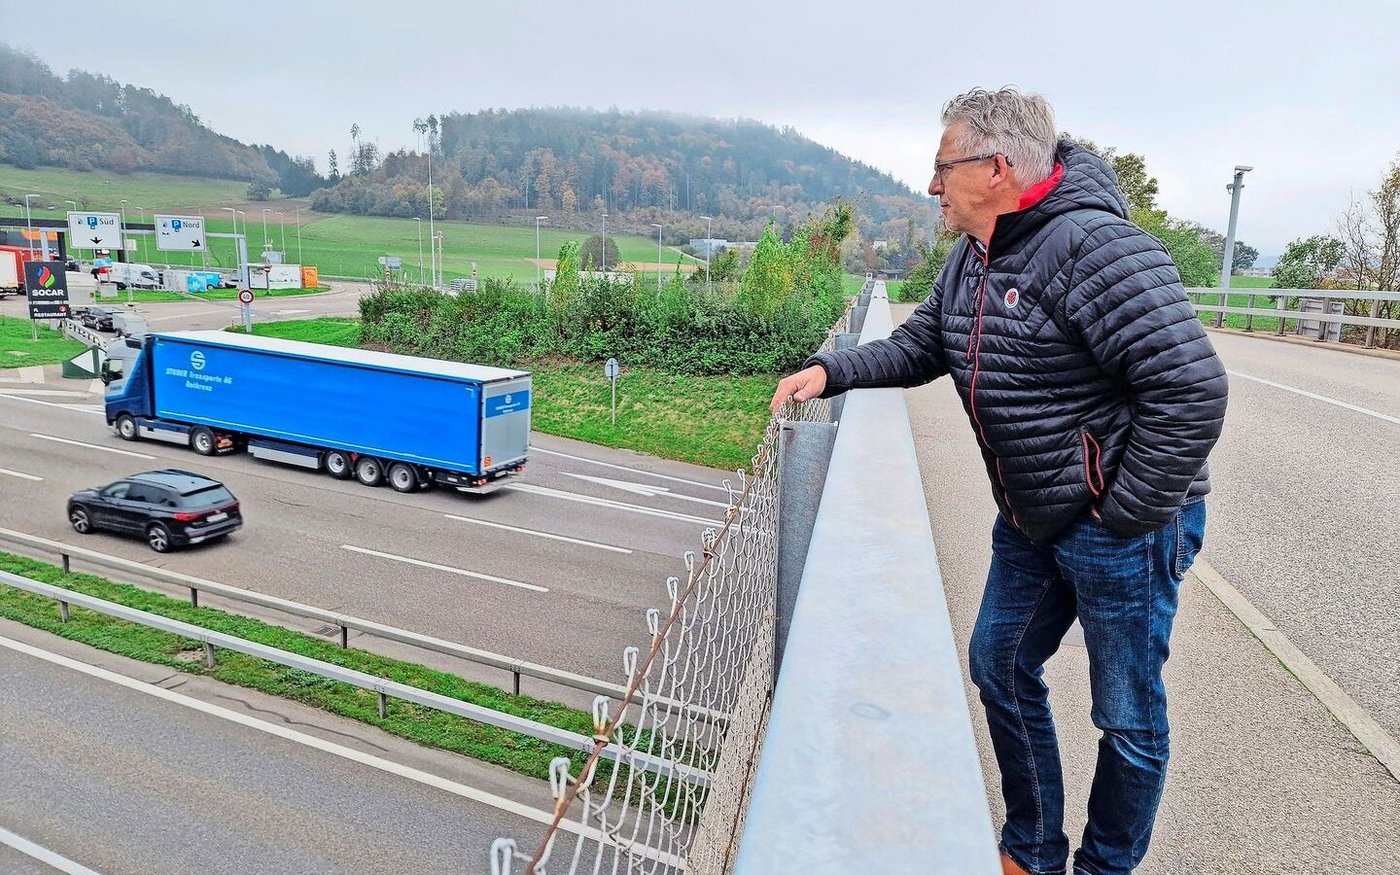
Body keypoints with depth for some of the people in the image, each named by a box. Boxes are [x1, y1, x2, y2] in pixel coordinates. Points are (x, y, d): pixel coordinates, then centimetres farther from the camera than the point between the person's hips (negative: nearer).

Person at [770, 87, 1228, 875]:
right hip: (1032, 518, 9)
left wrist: (1125, 516, -20)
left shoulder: (1097, 249, -24)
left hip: (1122, 523, -9)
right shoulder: (973, 260, 5)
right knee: (1000, 666, 17)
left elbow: (1192, 390, -27)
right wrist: (832, 370, -2)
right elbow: (918, 346, 14)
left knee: (1129, 715, 8)